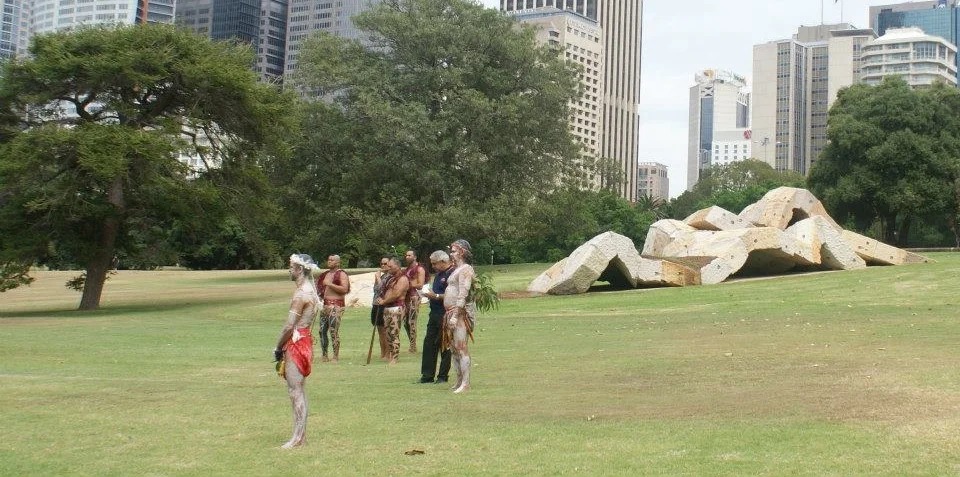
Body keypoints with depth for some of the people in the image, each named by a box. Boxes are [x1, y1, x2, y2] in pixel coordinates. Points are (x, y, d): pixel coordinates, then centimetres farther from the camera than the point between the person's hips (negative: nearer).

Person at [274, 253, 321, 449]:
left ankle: (298, 437, -3)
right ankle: (301, 434, 18)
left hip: (296, 343, -10)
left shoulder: (301, 293, -18)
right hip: (304, 340, 10)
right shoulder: (311, 290, 13)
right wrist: (284, 346, 15)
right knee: (297, 390, 14)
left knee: (295, 390, -6)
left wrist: (278, 348, -9)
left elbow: (289, 326, -21)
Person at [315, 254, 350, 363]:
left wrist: (330, 284, -18)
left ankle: (336, 357, -9)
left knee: (334, 331, -12)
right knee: (322, 330, 6)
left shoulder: (341, 274, -4)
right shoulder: (325, 274, 19)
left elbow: (344, 289, -18)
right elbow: (321, 288, 34)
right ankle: (324, 356, 13)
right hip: (325, 304, 8)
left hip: (336, 306, -8)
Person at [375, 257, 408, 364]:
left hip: (396, 308, -9)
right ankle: (389, 356, 15)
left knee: (394, 334, -10)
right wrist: (381, 300, 3)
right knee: (388, 334, 9)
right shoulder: (390, 278, 21)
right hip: (386, 308, 9)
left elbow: (396, 294, -18)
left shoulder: (402, 279, -8)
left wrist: (383, 301, -9)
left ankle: (394, 358, -9)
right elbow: (383, 290, 24)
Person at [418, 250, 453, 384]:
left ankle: (443, 376, 7)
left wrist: (436, 296, -19)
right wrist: (429, 294, 9)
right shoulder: (438, 274, 18)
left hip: (446, 315, -9)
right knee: (429, 343, 7)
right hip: (435, 313, 9)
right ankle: (427, 375, 12)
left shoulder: (452, 274, -13)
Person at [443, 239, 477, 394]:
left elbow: (463, 294, -19)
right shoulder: (456, 269, 20)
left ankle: (466, 383, -12)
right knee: (453, 348, 11)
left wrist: (455, 315, -24)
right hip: (451, 312, 10)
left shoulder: (465, 269, -10)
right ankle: (459, 381, 17)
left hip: (461, 312, -10)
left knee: (461, 347, -12)